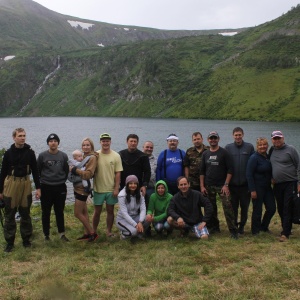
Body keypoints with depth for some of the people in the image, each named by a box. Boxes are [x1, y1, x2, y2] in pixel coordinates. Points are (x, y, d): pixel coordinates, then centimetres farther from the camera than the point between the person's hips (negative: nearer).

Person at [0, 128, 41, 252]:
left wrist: (38, 188, 2)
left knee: (25, 214, 10)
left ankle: (26, 239, 22)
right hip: (11, 183, -1)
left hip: (26, 184, 1)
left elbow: (35, 171, 6)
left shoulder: (30, 152, 1)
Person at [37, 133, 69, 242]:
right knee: (46, 212, 6)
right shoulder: (42, 155, -3)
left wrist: (62, 180, 6)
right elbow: (37, 170, 4)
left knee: (60, 212, 9)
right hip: (46, 188, -1)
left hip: (60, 188, 1)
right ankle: (46, 235, 17)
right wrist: (42, 180, 4)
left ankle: (62, 233, 19)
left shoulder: (63, 156, 2)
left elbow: (66, 171, 10)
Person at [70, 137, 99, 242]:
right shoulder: (84, 156, 9)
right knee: (83, 212, 14)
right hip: (78, 188, 8)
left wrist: (74, 169, -21)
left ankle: (92, 233, 6)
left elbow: (88, 174, -23)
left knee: (77, 213, -4)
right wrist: (73, 169, -3)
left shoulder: (92, 158, -15)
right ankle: (87, 233, 23)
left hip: (82, 189, -8)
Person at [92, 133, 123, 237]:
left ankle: (108, 231, 24)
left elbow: (118, 173, -4)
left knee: (110, 211, 10)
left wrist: (116, 188, -7)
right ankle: (94, 231, 23)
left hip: (111, 189, 0)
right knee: (97, 211, 9)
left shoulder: (116, 156, -3)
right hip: (98, 189, 0)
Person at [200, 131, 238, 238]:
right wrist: (202, 186, 3)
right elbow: (202, 171, 11)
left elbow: (230, 169, -5)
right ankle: (214, 227, 23)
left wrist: (226, 185, -13)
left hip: (222, 185, -4)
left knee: (227, 207, -11)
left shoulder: (224, 152, -2)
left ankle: (233, 230, -7)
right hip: (208, 186, 4)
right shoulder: (205, 154, 9)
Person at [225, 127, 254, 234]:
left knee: (245, 206, 7)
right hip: (232, 184, 0)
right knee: (233, 206, 8)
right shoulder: (228, 147, 2)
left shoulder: (249, 147, 2)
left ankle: (242, 225, 21)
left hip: (245, 184, 0)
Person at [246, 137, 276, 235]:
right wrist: (252, 190, -19)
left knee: (272, 208, 9)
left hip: (267, 187, 7)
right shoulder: (254, 158, -13)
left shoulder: (268, 157, 9)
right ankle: (255, 231, 18)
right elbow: (249, 174, -16)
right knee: (257, 210, 1)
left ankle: (264, 227, 30)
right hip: (258, 188, -7)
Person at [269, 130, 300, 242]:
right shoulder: (272, 151, 11)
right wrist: (271, 178, 10)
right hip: (277, 185, 5)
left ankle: (285, 233, -7)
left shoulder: (290, 149, -4)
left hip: (290, 184, -5)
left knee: (288, 209, -7)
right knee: (280, 209, 11)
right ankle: (286, 228, 25)